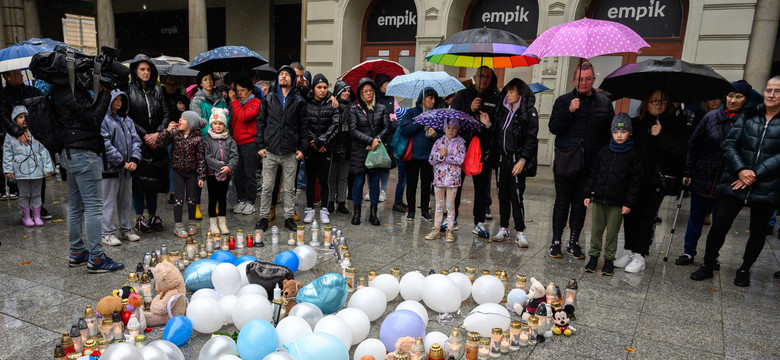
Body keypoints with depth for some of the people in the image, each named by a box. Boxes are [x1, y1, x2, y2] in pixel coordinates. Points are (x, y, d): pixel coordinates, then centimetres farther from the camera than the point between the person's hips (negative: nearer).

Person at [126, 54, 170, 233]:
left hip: (155, 142, 4)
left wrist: (157, 133, -8)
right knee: (138, 178, 0)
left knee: (154, 178, 7)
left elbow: (166, 115, 7)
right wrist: (144, 135, -12)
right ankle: (139, 216, 10)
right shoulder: (129, 90, -2)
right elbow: (127, 117, -8)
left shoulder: (157, 90, 10)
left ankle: (153, 214, 18)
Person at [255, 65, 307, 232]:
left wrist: (302, 148, 0)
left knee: (290, 188, 7)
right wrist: (260, 145, 0)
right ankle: (264, 217, 17)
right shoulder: (268, 99, 7)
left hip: (290, 153, 0)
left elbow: (303, 126, 7)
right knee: (267, 187, 6)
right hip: (270, 151, 0)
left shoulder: (298, 101, 6)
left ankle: (289, 217, 19)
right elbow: (261, 122, 8)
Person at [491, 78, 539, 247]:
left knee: (516, 197, -5)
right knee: (503, 196, 9)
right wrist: (488, 124, 0)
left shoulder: (529, 112, -5)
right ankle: (504, 229, 19)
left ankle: (520, 233, 4)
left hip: (517, 159, -5)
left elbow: (531, 139, -9)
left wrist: (522, 160, -16)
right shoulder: (502, 110, 12)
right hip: (501, 159, 5)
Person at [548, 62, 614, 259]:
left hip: (590, 164, 2)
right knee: (562, 203, 5)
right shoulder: (563, 101, 2)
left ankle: (574, 243, 21)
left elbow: (612, 129, 12)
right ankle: (556, 242, 15)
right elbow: (553, 128, -6)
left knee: (581, 205, 9)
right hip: (566, 162, -2)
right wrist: (569, 111, -21)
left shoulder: (604, 102, 9)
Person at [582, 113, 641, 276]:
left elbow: (634, 181, -3)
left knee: (612, 232, 6)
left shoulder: (633, 155, -2)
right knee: (596, 229, 9)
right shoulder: (603, 152, 6)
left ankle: (609, 259, 20)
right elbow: (593, 174, 10)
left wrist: (629, 203, -7)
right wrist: (588, 194, 6)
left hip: (617, 202, -3)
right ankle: (593, 256, 23)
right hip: (598, 198, 3)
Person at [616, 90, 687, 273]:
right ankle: (629, 251, 16)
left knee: (648, 216, -1)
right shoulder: (636, 123, 8)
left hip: (657, 179, -2)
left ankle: (639, 256, 5)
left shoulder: (675, 123, 2)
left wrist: (661, 135, -19)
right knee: (630, 214, 3)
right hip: (635, 177, 3)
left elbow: (678, 151, -7)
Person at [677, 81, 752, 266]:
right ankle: (688, 252, 25)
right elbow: (694, 145, 3)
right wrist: (688, 172, 1)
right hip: (703, 179, 1)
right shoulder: (711, 117, 0)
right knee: (696, 217, 12)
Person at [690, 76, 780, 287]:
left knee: (758, 231, 11)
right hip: (736, 183, 1)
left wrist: (756, 174, -16)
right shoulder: (748, 116, 5)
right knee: (719, 225, 0)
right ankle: (708, 265, 16)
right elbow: (730, 145, 0)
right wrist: (740, 170, -14)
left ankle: (744, 270, 30)